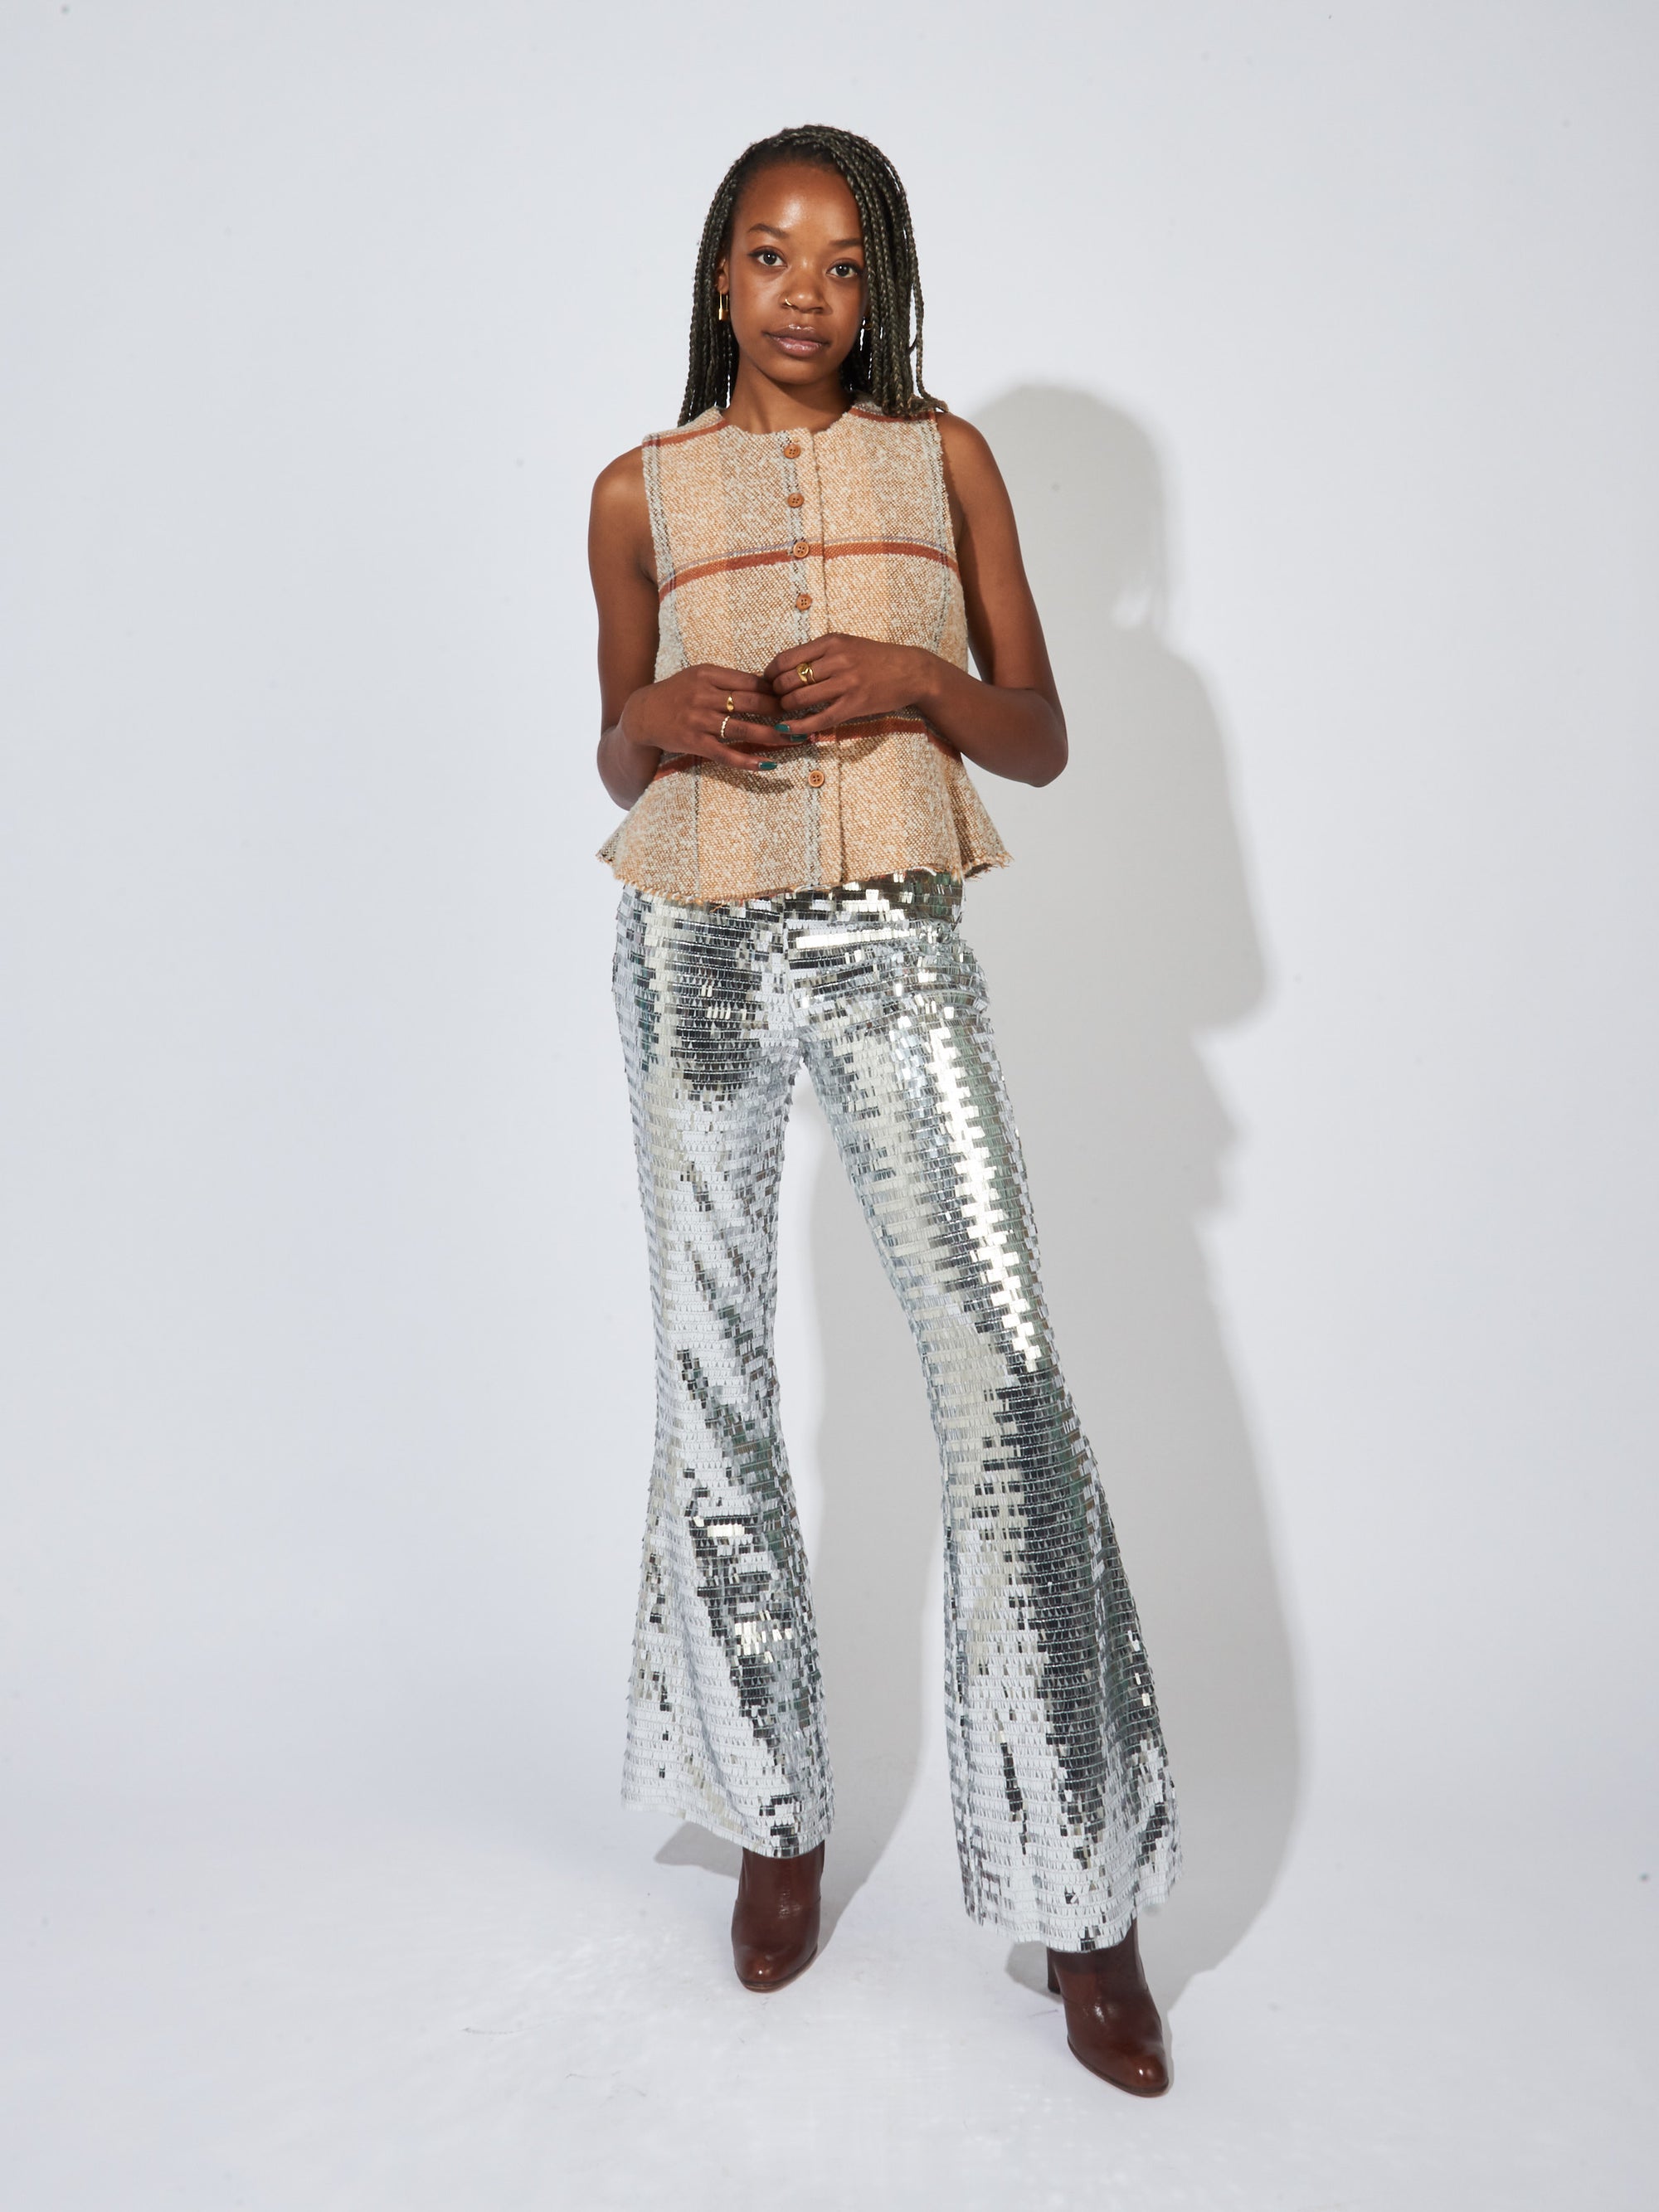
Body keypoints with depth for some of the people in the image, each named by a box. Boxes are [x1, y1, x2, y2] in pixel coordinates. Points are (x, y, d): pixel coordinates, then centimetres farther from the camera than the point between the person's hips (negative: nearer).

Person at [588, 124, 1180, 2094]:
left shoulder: (944, 458, 10)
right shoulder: (644, 490, 11)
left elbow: (1040, 739, 8)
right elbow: (616, 765, 15)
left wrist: (911, 678, -11)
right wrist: (658, 724, -8)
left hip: (892, 948, -1)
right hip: (691, 949, 2)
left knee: (1005, 1374, -11)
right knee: (714, 1379, 5)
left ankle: (1084, 1897, 2)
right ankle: (777, 1813, 23)